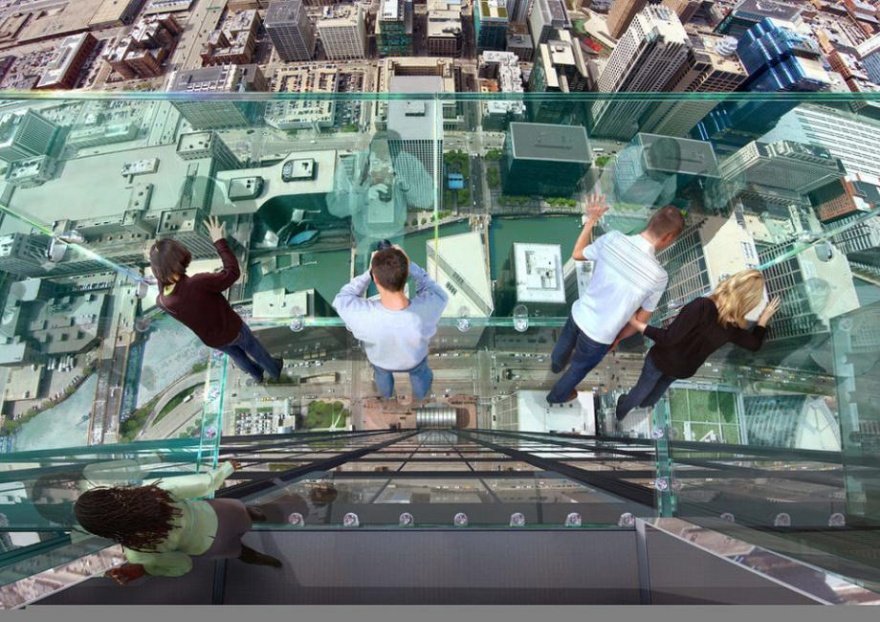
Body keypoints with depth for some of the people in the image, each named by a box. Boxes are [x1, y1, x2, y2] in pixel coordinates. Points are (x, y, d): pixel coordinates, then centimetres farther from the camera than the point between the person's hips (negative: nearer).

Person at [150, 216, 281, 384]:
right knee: (254, 349, 28)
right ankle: (274, 370, 55)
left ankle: (257, 374, 62)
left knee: (236, 355, 36)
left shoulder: (162, 301, -22)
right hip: (232, 329, -5)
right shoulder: (197, 283, -43)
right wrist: (219, 241, -28)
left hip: (212, 341, 5)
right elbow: (233, 272, -34)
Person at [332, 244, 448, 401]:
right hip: (414, 360, 0)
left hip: (380, 360, 0)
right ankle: (420, 395, 70)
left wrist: (368, 272, -26)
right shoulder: (426, 310, -44)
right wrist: (409, 265, -26)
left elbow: (341, 299, -21)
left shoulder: (362, 315, -45)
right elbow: (436, 291, -19)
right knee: (420, 373, 38)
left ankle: (386, 394, 71)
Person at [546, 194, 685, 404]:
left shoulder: (612, 239, -21)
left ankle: (556, 364, 72)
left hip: (579, 314, 3)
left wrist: (591, 219, 8)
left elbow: (577, 254, -1)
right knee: (578, 369, 29)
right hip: (599, 336, -3)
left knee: (565, 344, 38)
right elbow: (641, 320, -12)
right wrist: (617, 338, 6)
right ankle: (558, 396, 58)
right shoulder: (658, 276, -27)